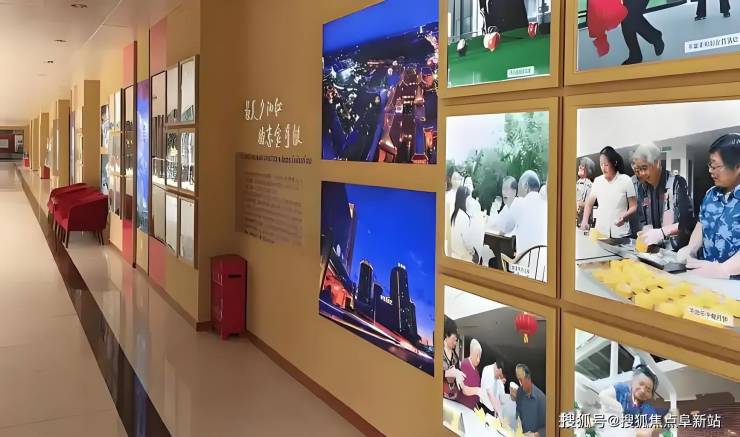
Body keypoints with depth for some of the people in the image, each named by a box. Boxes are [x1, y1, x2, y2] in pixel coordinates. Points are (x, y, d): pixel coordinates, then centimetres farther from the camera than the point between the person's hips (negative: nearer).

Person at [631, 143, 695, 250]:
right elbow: (643, 220, 11)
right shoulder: (642, 188, 8)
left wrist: (661, 232, -26)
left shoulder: (677, 183, -7)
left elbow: (687, 222, -13)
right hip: (655, 249, 5)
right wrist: (646, 234, -10)